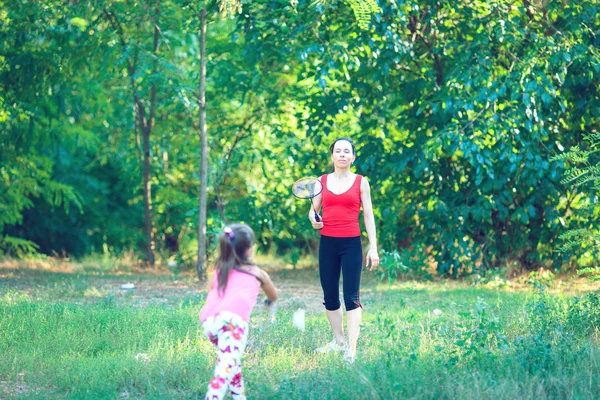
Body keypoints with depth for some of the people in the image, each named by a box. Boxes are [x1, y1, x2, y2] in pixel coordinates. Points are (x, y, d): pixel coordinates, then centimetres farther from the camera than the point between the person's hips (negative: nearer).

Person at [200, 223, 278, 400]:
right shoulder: (257, 273, 27)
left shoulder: (219, 271, 31)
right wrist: (269, 302, 71)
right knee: (226, 367, -18)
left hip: (209, 321, 5)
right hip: (232, 318, -5)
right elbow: (273, 295, 47)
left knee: (231, 360, 30)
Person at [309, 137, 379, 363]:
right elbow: (313, 209, 15)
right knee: (329, 296, 8)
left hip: (351, 243, -3)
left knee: (351, 297, -8)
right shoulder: (322, 181, 7)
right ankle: (338, 340, 23)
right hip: (327, 243, 3)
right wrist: (313, 220, -10)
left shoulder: (361, 182, 3)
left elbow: (368, 215, 3)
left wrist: (373, 248, -3)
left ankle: (351, 349, -12)